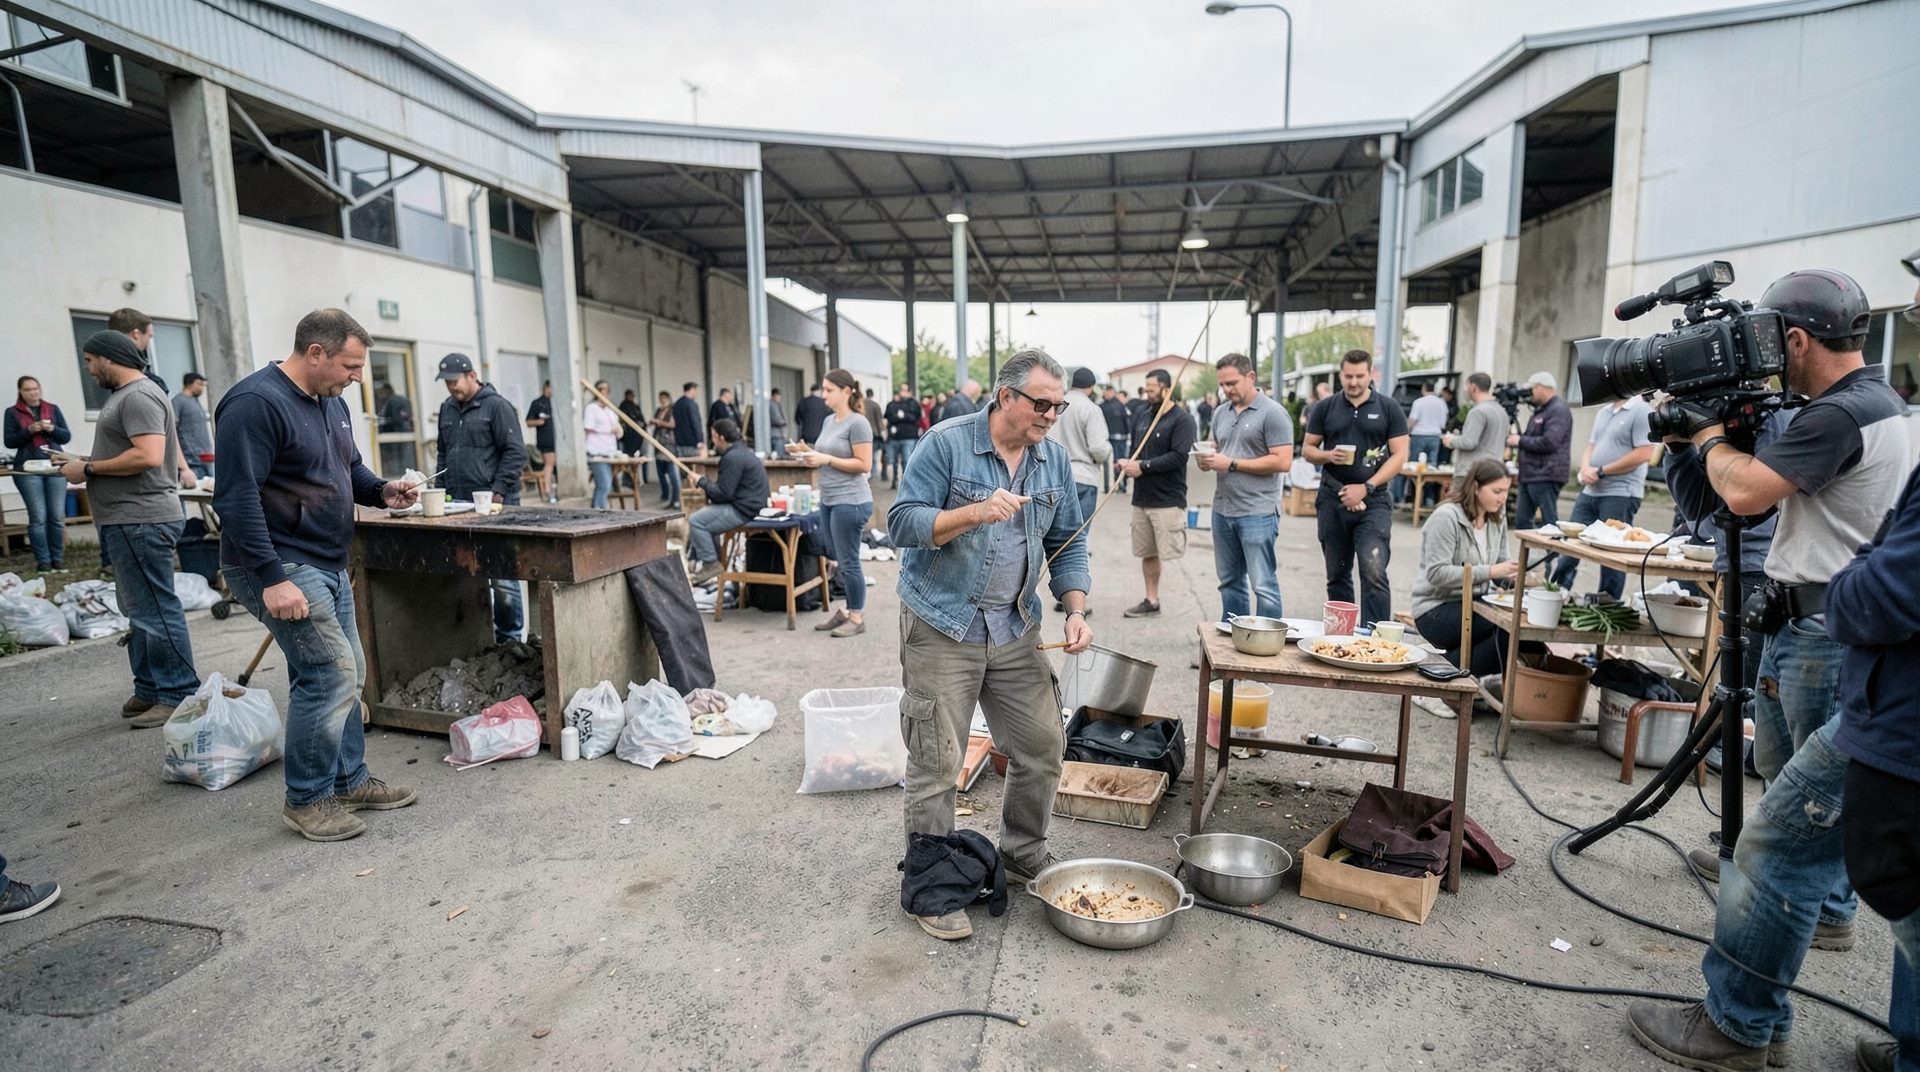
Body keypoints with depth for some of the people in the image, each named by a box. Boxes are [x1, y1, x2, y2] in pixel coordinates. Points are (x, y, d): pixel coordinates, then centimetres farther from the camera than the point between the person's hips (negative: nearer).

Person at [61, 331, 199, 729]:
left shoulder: (139, 396, -13)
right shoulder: (126, 395, 19)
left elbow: (148, 456, -24)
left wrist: (89, 469, -14)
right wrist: (87, 466, 12)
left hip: (141, 520, -11)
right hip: (130, 520, 11)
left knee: (154, 610, -7)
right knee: (142, 610, 15)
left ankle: (178, 696, -2)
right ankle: (150, 690, 23)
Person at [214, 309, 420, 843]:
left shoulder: (332, 403, 11)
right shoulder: (256, 403, -17)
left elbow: (348, 468, 23)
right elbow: (238, 498, -22)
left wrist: (381, 490, 0)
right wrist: (272, 577, -26)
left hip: (327, 565, 10)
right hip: (280, 567, -10)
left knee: (345, 676, 13)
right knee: (330, 674, -10)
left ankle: (349, 780, 26)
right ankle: (306, 800, 5)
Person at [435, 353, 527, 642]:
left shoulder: (496, 406, -5)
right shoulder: (447, 409, 16)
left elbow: (515, 453, -9)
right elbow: (443, 454, 23)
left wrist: (499, 492, -14)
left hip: (494, 505, -6)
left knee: (502, 576, -1)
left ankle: (509, 637, 9)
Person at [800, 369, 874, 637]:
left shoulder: (857, 423, -12)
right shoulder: (829, 421, 13)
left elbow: (864, 465, -17)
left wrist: (826, 459, -18)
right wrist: (813, 456, 3)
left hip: (851, 502, -9)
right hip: (828, 500, 9)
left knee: (848, 561, -3)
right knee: (838, 561, 13)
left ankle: (858, 617, 7)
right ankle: (845, 612, 23)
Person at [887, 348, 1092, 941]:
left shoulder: (1055, 459, 5)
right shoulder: (945, 444, -12)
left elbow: (1068, 543, 9)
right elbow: (902, 522, -16)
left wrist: (1076, 612, -4)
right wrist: (976, 513, -29)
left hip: (1016, 630, 6)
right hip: (942, 629, -5)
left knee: (1043, 747, 11)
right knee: (935, 764, 1)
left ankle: (1024, 859, 34)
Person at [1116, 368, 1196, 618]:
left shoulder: (1182, 419, -9)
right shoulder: (1143, 418, 13)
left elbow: (1178, 457, -20)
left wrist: (1143, 466, -18)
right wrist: (1126, 463, -2)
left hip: (1169, 500, -7)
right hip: (1141, 498, 7)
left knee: (1172, 554, -6)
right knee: (1147, 553, 14)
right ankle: (1151, 600, 26)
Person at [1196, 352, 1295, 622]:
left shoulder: (1272, 413, -8)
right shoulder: (1221, 412, 14)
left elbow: (1282, 461, -15)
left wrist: (1232, 464, -16)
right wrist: (1207, 461, 0)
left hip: (1257, 512, -7)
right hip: (1223, 509, 7)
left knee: (1263, 585, -4)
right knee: (1230, 581, 14)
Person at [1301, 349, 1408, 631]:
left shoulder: (1388, 408, 2)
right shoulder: (1324, 408, 7)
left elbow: (1399, 454, -2)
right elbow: (1308, 450, 10)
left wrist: (1366, 487, -12)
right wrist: (1327, 455, -13)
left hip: (1373, 501, -2)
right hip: (1332, 500, 3)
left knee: (1374, 573, -14)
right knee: (1337, 574, 10)